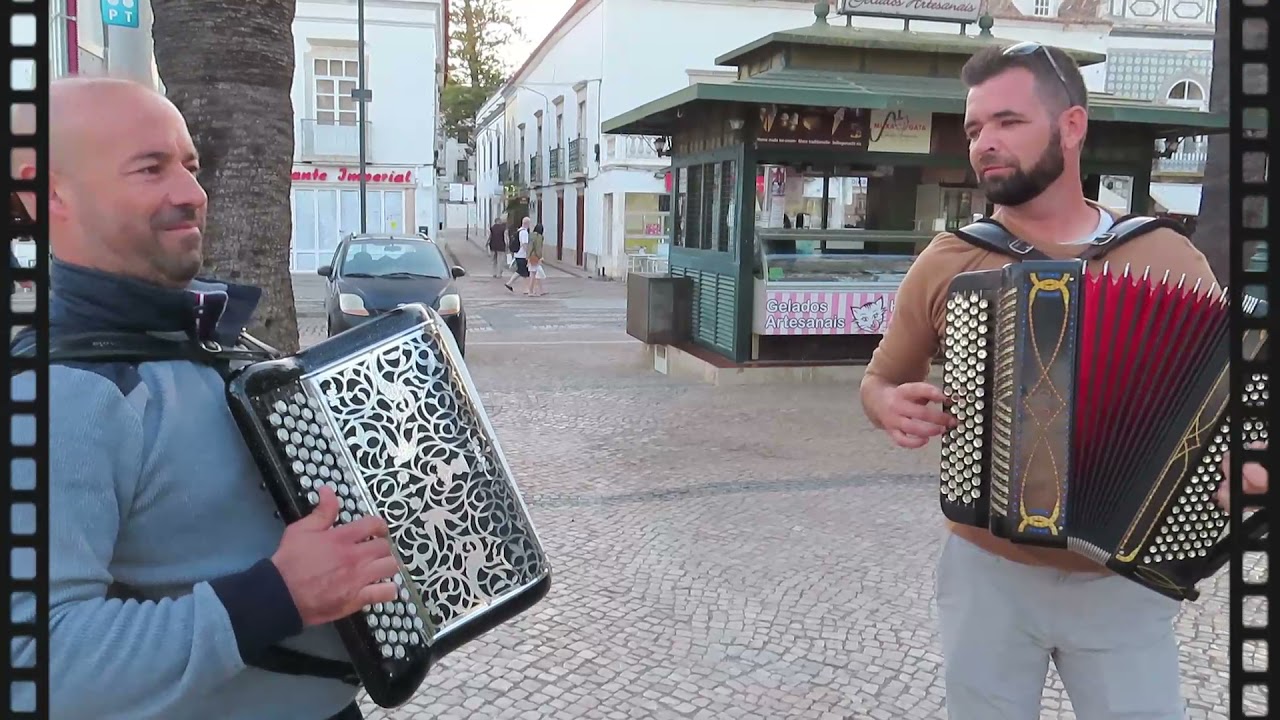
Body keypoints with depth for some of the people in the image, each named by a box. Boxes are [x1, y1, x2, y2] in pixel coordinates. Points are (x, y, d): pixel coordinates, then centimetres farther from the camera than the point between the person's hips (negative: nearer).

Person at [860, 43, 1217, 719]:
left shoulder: (1169, 256, -4)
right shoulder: (946, 261, -4)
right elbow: (880, 380, 9)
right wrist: (893, 407, -14)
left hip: (1124, 584, 0)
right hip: (986, 573, 1)